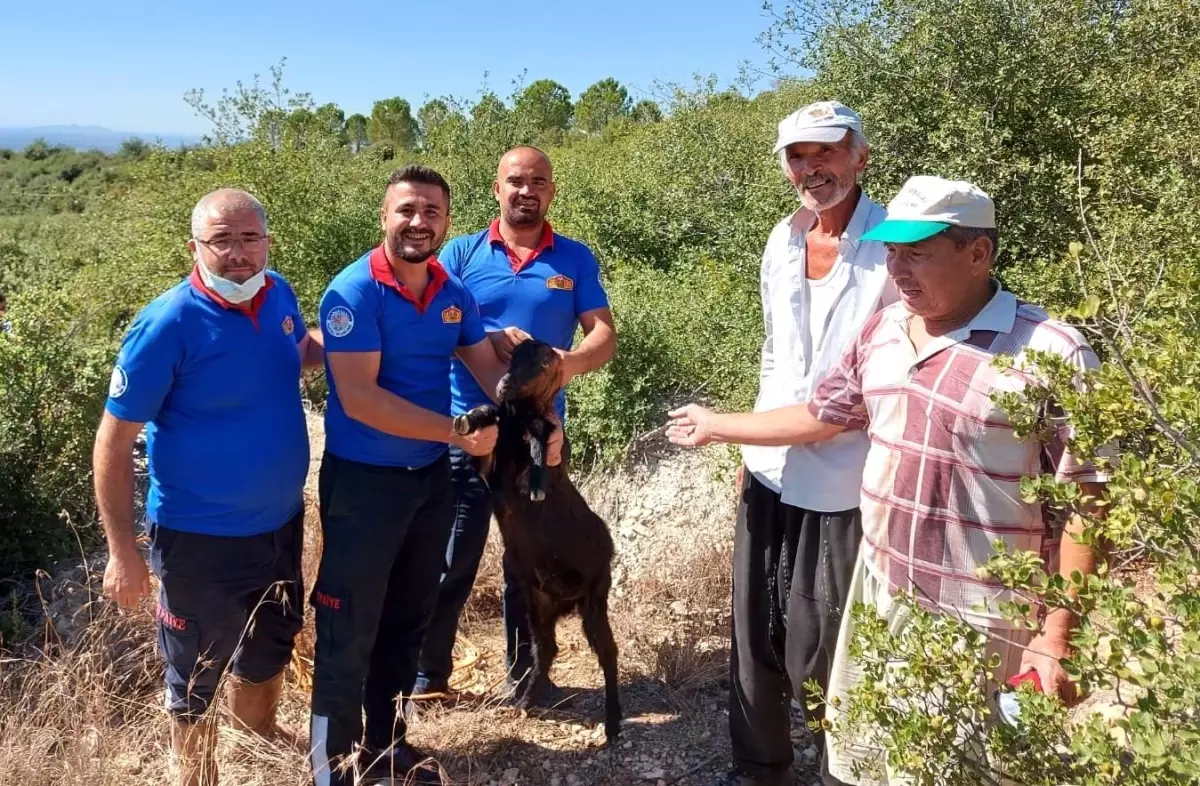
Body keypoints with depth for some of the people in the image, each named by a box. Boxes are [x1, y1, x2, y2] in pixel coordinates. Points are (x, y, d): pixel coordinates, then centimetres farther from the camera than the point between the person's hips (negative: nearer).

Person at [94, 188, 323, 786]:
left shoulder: (278, 294, -5)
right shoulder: (167, 325, -23)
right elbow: (113, 443, -18)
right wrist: (123, 552, -17)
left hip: (281, 521, 6)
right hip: (200, 538, -6)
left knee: (271, 647, 28)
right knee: (196, 676, 15)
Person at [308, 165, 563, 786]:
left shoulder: (454, 294, 2)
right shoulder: (354, 292, -18)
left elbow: (491, 369, 7)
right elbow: (358, 398, -25)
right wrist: (454, 430, -25)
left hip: (431, 477, 7)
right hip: (363, 480, -6)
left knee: (407, 621, 19)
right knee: (349, 632, 4)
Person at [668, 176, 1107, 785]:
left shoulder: (1049, 354, -17)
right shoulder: (882, 331, 4)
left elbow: (1085, 502, -16)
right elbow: (821, 416, 16)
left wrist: (1057, 634, -17)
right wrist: (715, 426, 21)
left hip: (984, 621, -6)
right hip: (880, 592, 7)